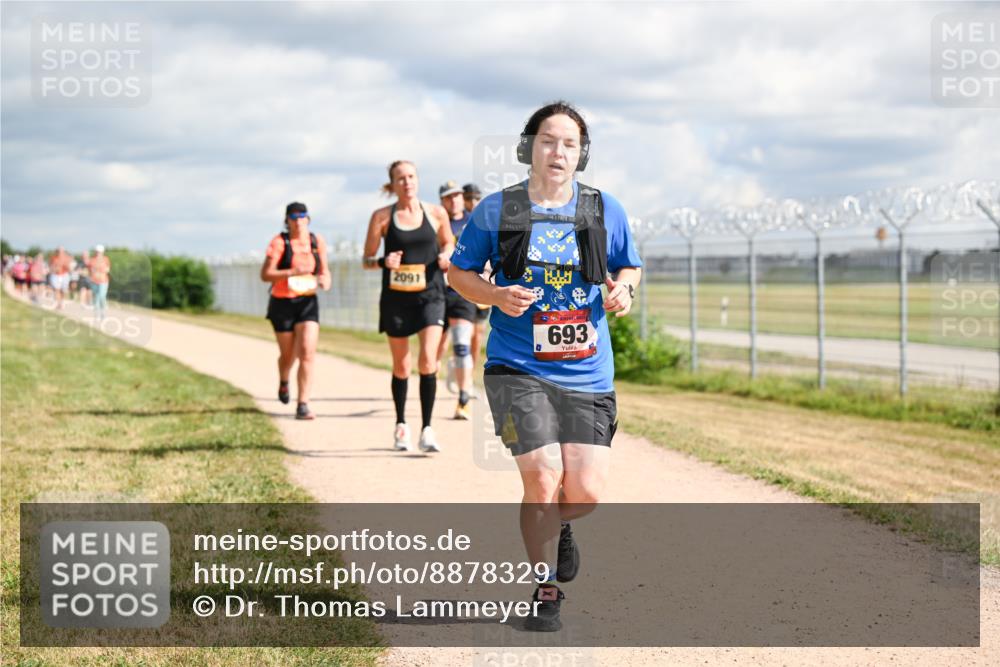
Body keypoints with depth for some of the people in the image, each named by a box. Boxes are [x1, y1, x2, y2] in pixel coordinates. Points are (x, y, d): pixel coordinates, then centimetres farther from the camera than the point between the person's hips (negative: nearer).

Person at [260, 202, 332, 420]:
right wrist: (292, 272, -29)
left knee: (307, 353, -15)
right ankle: (283, 382, 49)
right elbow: (265, 274, -16)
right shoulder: (279, 243, -10)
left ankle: (303, 406, -14)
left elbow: (325, 270, 15)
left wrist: (325, 280, -9)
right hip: (282, 303, -2)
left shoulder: (317, 242, 2)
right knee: (288, 355, 13)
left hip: (308, 302, 2)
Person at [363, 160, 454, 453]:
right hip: (396, 297, 0)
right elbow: (367, 259, 3)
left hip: (430, 295, 0)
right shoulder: (382, 217, -1)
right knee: (401, 366, 10)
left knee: (428, 360, -16)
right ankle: (401, 425, 29)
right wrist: (383, 262, -18)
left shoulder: (436, 213, 1)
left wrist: (446, 256, -5)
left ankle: (427, 429, -10)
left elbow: (449, 243, 18)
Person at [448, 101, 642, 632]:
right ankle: (544, 593, 9)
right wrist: (497, 296, -11)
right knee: (543, 480, -14)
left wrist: (622, 289, -6)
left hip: (587, 375, 2)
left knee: (585, 494, -5)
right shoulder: (496, 210, 0)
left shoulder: (605, 210, 5)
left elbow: (628, 268, 17)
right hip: (517, 369, -2)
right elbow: (459, 273, 9)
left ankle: (556, 526, 34)